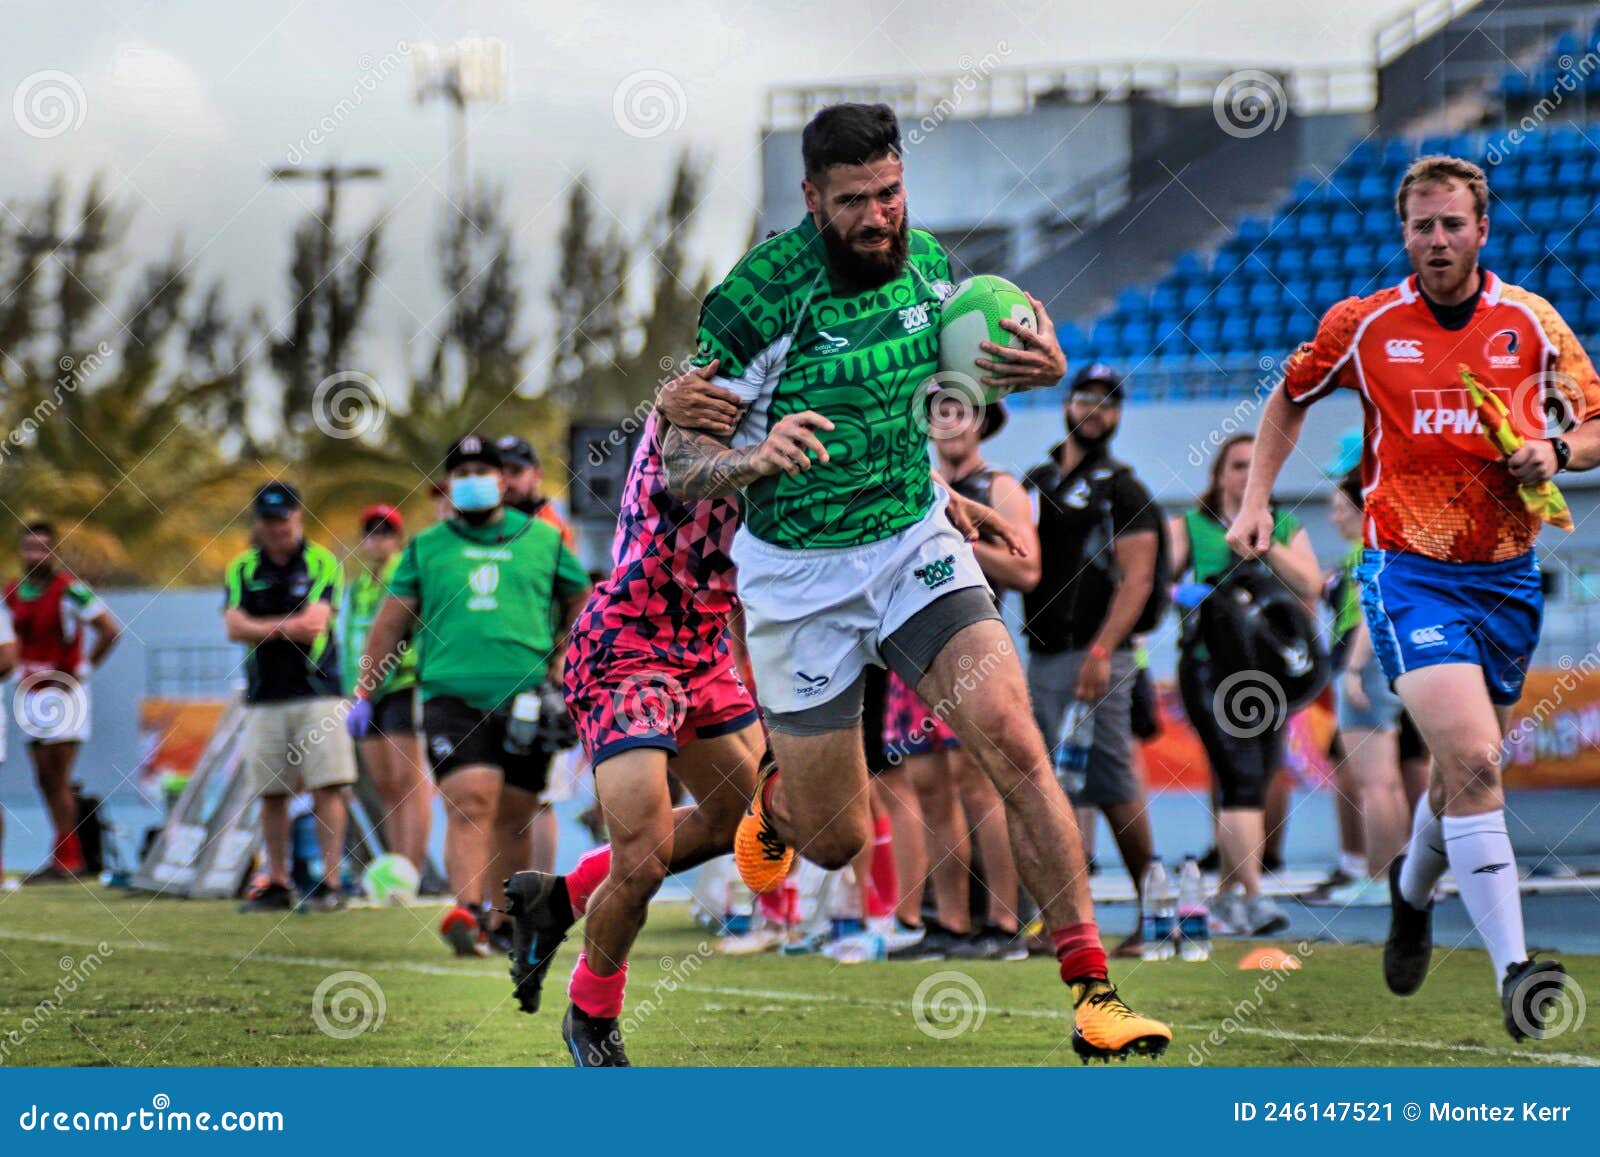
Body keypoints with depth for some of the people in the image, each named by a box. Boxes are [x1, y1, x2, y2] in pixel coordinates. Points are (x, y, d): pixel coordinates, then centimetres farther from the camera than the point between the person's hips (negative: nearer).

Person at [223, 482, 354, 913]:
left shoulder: (322, 563, 1)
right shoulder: (242, 568, 10)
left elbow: (316, 623, -11)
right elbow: (234, 627, -3)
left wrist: (262, 627, -13)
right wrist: (289, 626, -14)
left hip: (316, 691, -3)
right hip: (264, 696, 3)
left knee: (327, 787, -9)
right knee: (271, 792, 5)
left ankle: (330, 882, -9)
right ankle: (277, 882, 12)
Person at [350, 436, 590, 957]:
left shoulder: (544, 540, 13)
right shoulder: (426, 547, 13)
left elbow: (581, 608, 21)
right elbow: (390, 623, 17)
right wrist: (365, 694, 14)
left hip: (523, 698, 1)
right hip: (451, 695, -1)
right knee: (469, 802, -20)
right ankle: (468, 915, -31)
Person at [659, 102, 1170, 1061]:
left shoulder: (925, 259, -5)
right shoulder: (760, 297, -20)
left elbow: (964, 356, 17)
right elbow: (680, 463, -17)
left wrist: (1043, 368, -5)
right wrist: (755, 457, -40)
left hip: (918, 544, 3)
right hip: (801, 576, -3)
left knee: (1014, 740, -20)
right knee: (837, 844, 7)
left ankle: (1092, 989, -16)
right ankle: (778, 797, 47)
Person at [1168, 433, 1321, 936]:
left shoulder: (1286, 528, 14)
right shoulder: (1190, 527, 7)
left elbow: (1310, 586, 0)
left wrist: (1265, 545, -8)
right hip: (1210, 665, -4)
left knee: (1255, 782, 8)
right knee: (1240, 777, -17)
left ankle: (1226, 894, 22)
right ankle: (1254, 897, -22)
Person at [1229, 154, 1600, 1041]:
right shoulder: (1361, 325, 1)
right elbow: (1291, 397, 19)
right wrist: (1255, 499, 11)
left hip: (1507, 575, 3)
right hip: (1408, 569, -3)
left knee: (1466, 768, 15)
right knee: (1471, 761, -22)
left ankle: (1413, 892, 48)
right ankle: (1513, 971, -26)